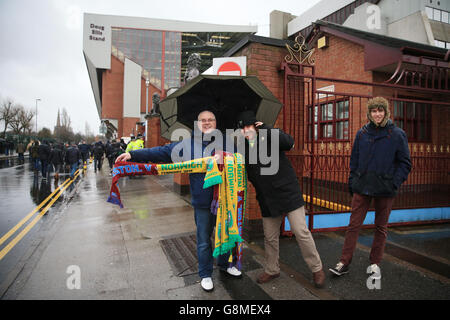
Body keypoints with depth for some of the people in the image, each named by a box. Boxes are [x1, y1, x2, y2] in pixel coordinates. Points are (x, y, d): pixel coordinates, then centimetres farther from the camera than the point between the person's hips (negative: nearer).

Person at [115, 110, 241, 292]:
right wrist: (133, 155, -7)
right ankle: (205, 274, 33)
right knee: (204, 240, 11)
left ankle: (224, 265, 44)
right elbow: (161, 152, -2)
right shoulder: (187, 145, 0)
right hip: (202, 202, -2)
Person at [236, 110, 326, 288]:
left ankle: (317, 269, 19)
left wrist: (266, 129, -22)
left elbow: (289, 143, -25)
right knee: (270, 237, 14)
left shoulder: (269, 138, -7)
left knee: (301, 232, -2)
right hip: (267, 200, 5)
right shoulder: (244, 149, 8)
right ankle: (272, 270, 34)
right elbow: (246, 175, 14)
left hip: (288, 193, -5)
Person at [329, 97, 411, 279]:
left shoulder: (397, 134, 0)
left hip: (385, 190, -1)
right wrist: (352, 183, 5)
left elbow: (405, 163, 3)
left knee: (381, 227, 11)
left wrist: (395, 183, -9)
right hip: (362, 187, 1)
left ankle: (375, 263, 26)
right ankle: (344, 263, 8)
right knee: (354, 225, 1)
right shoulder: (362, 133, 6)